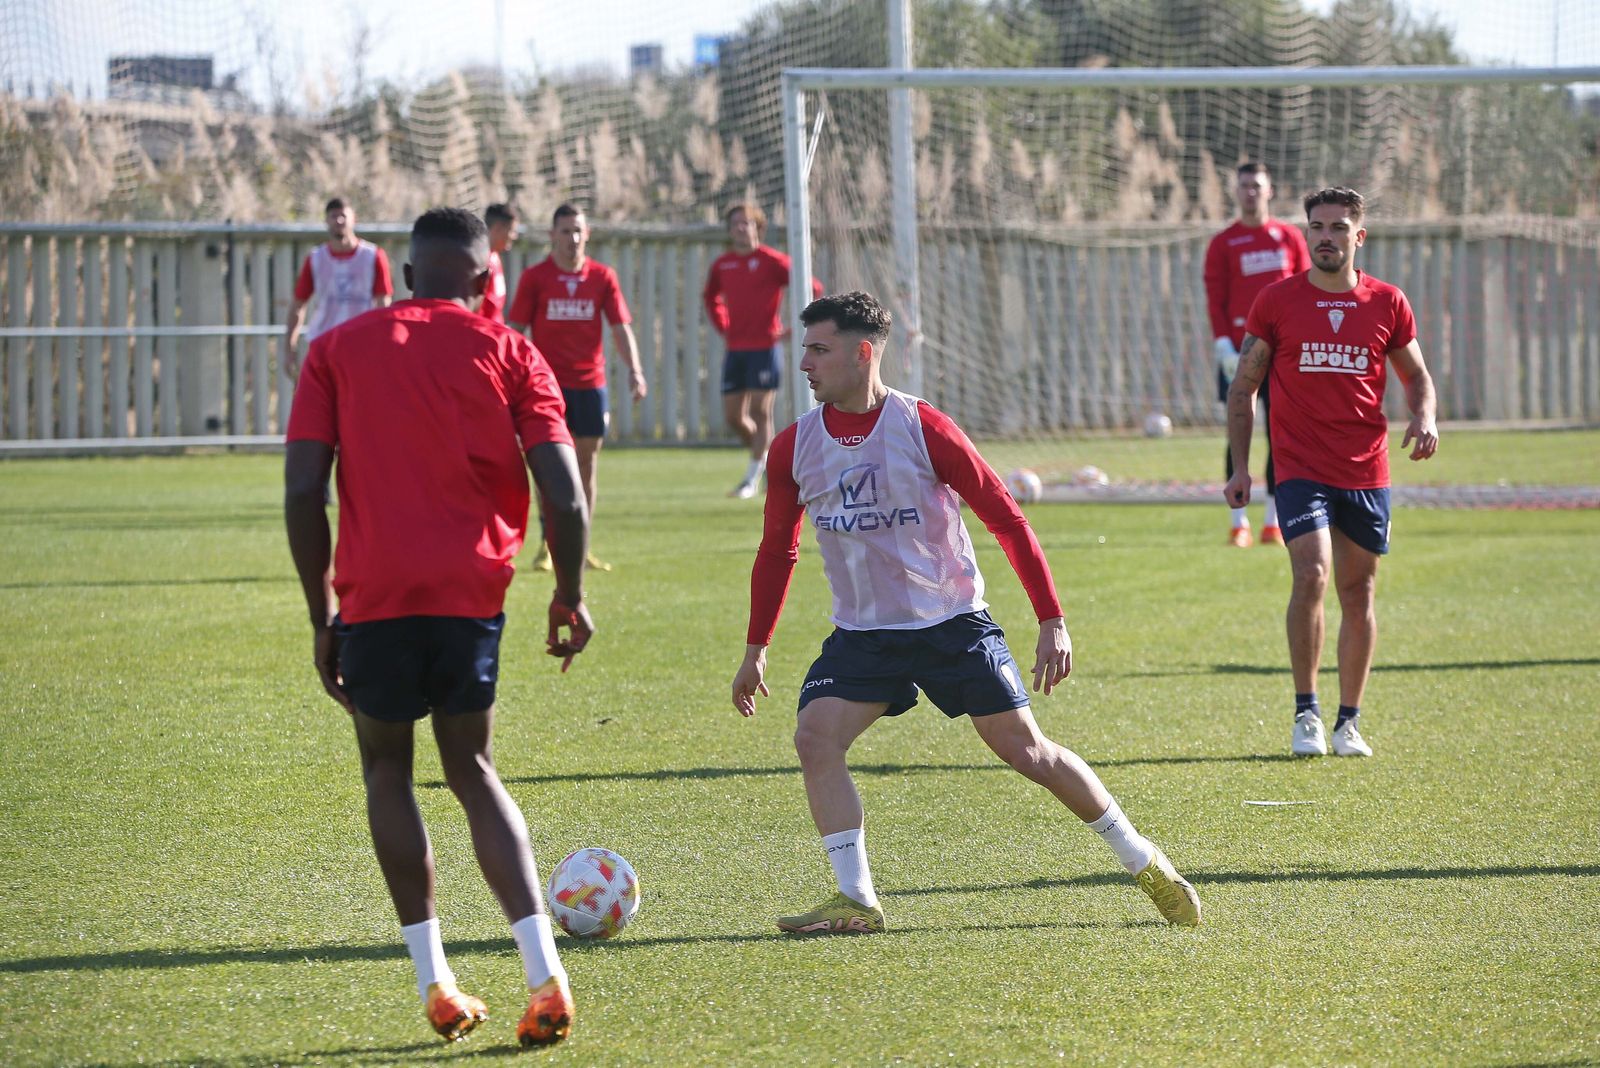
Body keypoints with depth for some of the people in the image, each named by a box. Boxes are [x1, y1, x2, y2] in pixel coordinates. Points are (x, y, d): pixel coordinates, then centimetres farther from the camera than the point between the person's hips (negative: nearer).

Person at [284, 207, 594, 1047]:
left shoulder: (339, 350, 6)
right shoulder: (508, 355, 6)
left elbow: (302, 492, -2)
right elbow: (563, 494, -3)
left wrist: (322, 616, 6)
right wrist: (568, 597, 12)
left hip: (375, 598, -1)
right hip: (472, 593, 1)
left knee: (386, 767, 17)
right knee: (470, 767, 16)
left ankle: (434, 983, 10)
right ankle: (544, 975, 0)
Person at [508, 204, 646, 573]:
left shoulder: (603, 277, 5)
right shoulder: (534, 277, 0)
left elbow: (621, 327, 3)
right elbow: (516, 330, 1)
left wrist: (634, 370, -10)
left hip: (590, 382, 2)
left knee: (588, 464, 5)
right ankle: (547, 546, -2)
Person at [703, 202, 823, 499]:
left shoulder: (771, 261, -7)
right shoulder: (721, 265, 10)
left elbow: (812, 288, -6)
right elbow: (711, 297, 30)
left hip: (764, 347, -6)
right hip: (735, 349, 6)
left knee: (760, 411, -7)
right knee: (733, 416, 4)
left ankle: (752, 478, -4)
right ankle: (768, 460, 25)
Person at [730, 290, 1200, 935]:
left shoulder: (923, 430, -14)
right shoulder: (794, 447, -1)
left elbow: (1007, 521, -8)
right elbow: (778, 549, 14)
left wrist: (1051, 621, -11)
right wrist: (755, 649, 14)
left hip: (953, 622, -4)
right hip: (862, 634, 4)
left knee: (1026, 750, -3)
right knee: (815, 738, -18)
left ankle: (1146, 864, 13)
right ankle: (856, 902, -10)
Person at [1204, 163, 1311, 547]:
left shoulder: (1290, 237, 10)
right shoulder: (1223, 244, 5)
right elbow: (1215, 299, 2)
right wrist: (1223, 345, -9)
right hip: (1240, 351, -1)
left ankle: (1274, 520, 6)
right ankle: (1238, 522, 1)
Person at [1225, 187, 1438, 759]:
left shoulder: (1387, 303, 5)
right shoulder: (1276, 301, 1)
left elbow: (1416, 375, 16)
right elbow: (1243, 386, 7)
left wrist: (1425, 417, -6)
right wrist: (1239, 467, 1)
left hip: (1367, 474, 2)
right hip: (1300, 469, -2)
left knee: (1358, 594, 7)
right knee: (1311, 576, -19)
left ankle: (1349, 722, 18)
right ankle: (1306, 713, -10)